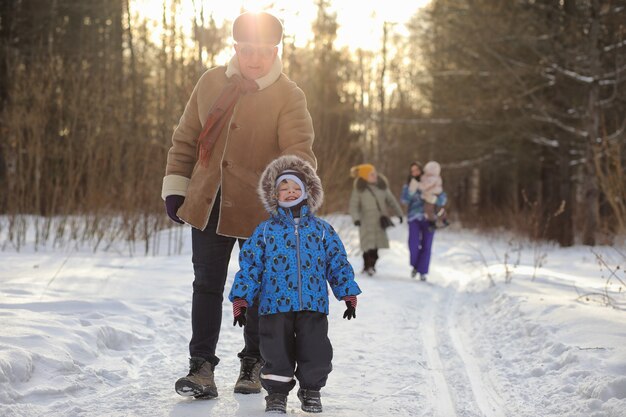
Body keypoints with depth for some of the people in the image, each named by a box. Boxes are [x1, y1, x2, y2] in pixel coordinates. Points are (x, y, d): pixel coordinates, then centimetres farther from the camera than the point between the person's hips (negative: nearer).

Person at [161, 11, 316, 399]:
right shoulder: (211, 82, 2)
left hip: (261, 211, -3)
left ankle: (253, 364, 27)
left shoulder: (289, 97, -10)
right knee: (207, 285, 4)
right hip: (208, 204, 3)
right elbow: (186, 138, 10)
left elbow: (299, 151, -21)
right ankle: (202, 365, 10)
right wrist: (176, 187, 6)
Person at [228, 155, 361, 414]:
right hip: (275, 305, 0)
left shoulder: (322, 230, 10)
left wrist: (349, 296, 6)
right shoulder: (265, 230, 7)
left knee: (317, 353, -2)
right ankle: (277, 391, 20)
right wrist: (241, 300, -1)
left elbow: (338, 263, 12)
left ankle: (311, 389, 21)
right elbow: (249, 265, 5)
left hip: (313, 305, 1)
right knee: (277, 353, 1)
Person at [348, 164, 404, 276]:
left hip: (380, 221, 3)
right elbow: (353, 205, -6)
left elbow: (391, 200, 12)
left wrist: (399, 213, 9)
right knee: (369, 246, -11)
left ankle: (371, 266, 18)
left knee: (376, 245, 4)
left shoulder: (382, 186, 4)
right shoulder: (359, 189, -6)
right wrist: (356, 218, -21)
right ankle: (368, 266, 3)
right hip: (366, 221, -3)